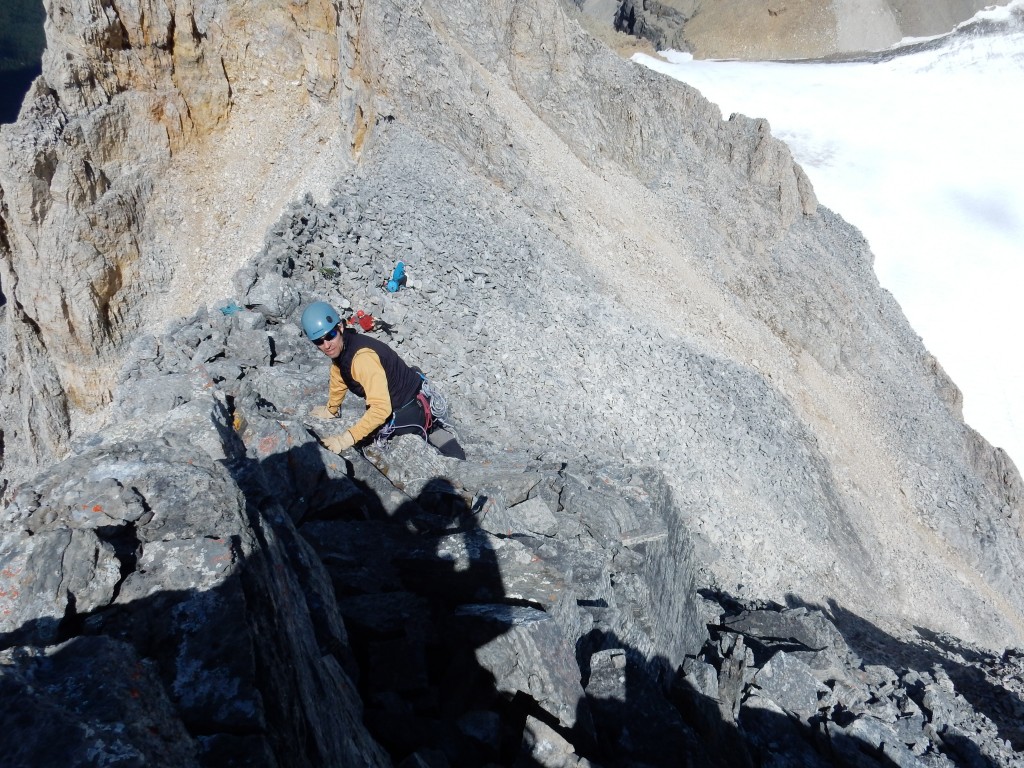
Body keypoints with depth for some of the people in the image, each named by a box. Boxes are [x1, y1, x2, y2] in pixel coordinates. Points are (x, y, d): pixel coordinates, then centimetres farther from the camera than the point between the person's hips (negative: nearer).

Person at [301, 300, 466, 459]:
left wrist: (347, 438, -41)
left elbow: (381, 408, -39)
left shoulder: (362, 356, -33)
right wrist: (330, 410, 31)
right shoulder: (339, 348, -5)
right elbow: (338, 382, 17)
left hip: (414, 407, -10)